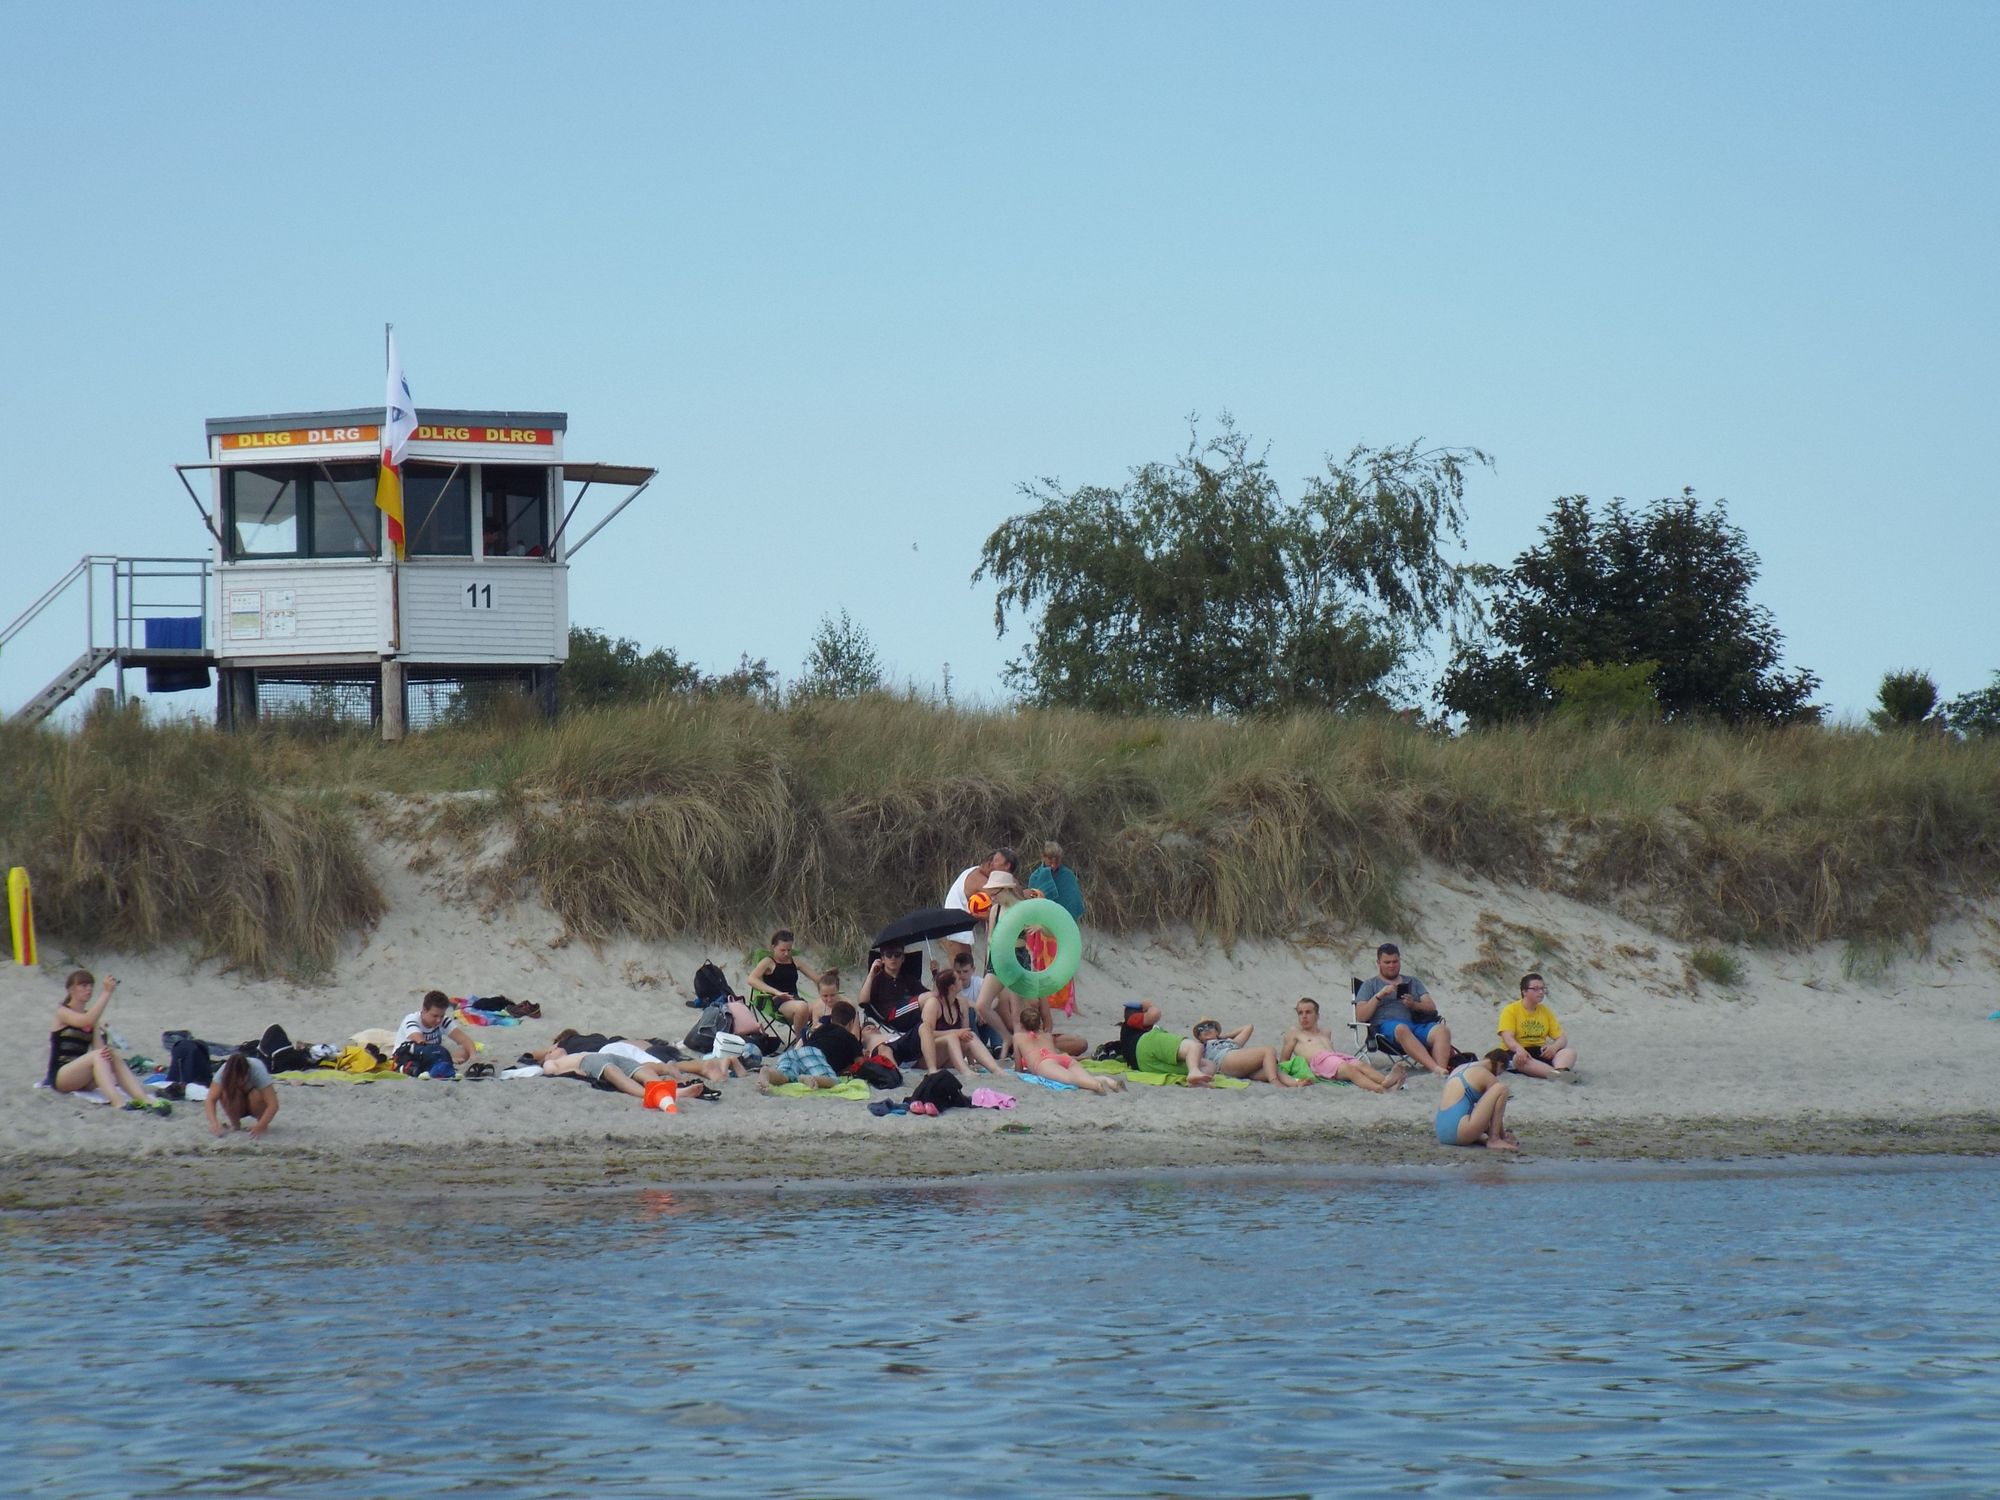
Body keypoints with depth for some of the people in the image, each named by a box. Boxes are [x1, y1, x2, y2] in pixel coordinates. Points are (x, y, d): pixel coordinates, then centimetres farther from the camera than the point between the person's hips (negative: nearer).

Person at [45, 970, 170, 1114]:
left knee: (113, 1058, -21)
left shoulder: (88, 1015, 16)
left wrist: (108, 1052, -22)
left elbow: (99, 1046, 2)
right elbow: (86, 1021, -24)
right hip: (60, 1076, -5)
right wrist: (106, 993, -26)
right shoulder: (62, 1012, -3)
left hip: (83, 1079, 5)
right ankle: (117, 1103, -52)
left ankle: (145, 1099, -41)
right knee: (98, 1055, -30)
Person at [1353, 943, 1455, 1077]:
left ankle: (1442, 1068, -52)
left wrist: (1413, 1005, -3)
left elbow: (1431, 1007, 18)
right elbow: (1360, 1016, 8)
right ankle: (1434, 1068, -56)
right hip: (1387, 1025, -3)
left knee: (1442, 1030, -30)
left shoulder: (1413, 982, 31)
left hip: (1417, 1022, 3)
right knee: (1402, 1030, -41)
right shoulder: (1370, 985, 22)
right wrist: (1379, 996, -4)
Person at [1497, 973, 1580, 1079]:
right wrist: (1519, 1049, -37)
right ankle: (1558, 1074, -59)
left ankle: (1561, 1070, -57)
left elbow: (1561, 1038, 9)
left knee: (1570, 1051, -21)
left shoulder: (1546, 1011, 15)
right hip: (1515, 1052, -5)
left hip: (1541, 1052, 5)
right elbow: (1507, 1038, -14)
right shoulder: (1511, 1011, 0)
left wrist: (1554, 1047, -16)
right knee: (1519, 1059, -40)